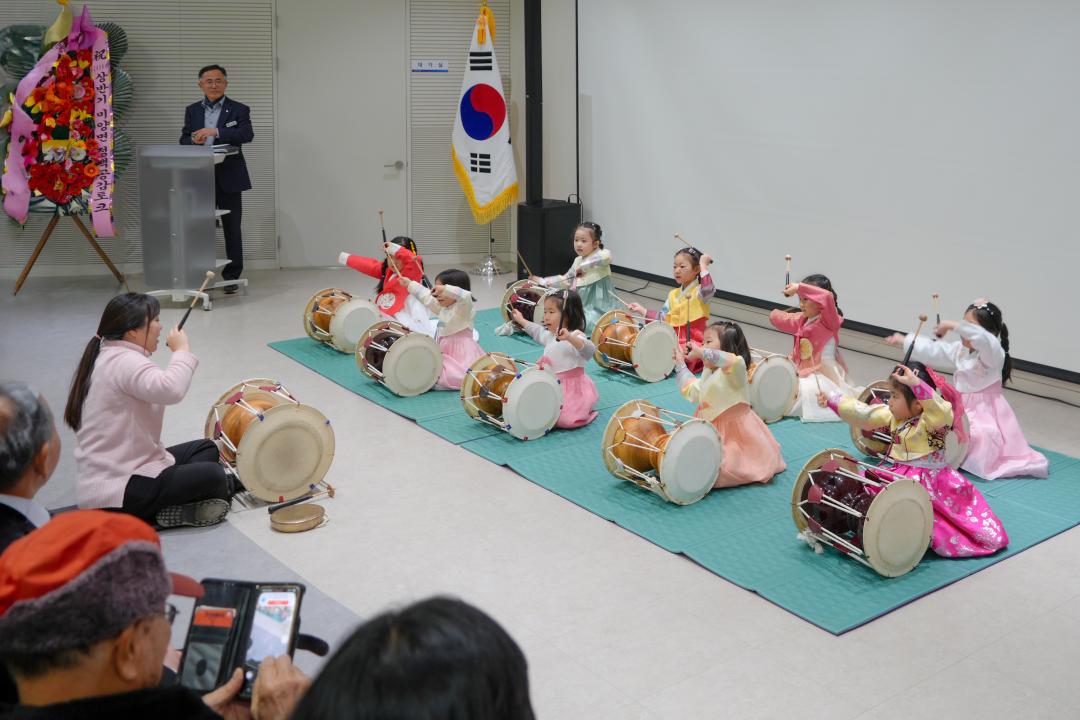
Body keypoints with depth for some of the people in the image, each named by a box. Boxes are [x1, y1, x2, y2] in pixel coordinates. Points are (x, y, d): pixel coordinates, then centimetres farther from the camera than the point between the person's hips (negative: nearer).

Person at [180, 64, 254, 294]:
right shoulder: (192, 110, 13)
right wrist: (193, 140, -13)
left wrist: (216, 131, -26)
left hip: (228, 179, -3)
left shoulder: (239, 110, 1)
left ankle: (231, 276, 12)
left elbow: (247, 134, -16)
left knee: (232, 229, 3)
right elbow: (183, 141, 11)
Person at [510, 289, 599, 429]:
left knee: (563, 418, -25)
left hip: (573, 389, -8)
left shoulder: (575, 336, -19)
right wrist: (521, 320, 43)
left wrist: (569, 338, -55)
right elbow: (538, 331, 33)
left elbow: (589, 350, -40)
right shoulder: (550, 335, 8)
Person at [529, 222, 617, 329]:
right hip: (583, 305, 8)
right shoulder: (577, 261, 13)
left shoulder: (601, 255, -11)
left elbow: (606, 256, -38)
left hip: (599, 305, -8)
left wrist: (584, 266, -34)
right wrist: (542, 281, 20)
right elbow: (566, 280, 25)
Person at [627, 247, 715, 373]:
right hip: (674, 340, 7)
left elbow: (708, 289, -32)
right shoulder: (673, 295, 15)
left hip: (693, 343, -7)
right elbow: (662, 317, 15)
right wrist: (642, 310, 8)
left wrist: (703, 265, -23)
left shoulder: (699, 292, -7)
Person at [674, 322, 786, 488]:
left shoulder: (734, 371, -14)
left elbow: (734, 361, -39)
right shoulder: (708, 374, 16)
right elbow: (692, 391, 28)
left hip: (735, 435, -9)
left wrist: (701, 352, -38)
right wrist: (680, 364, 27)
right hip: (713, 433, 9)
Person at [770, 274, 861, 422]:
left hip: (822, 375, -9)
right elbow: (779, 318, 24)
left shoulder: (829, 321, -15)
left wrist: (799, 287, -32)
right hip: (802, 372, 9)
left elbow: (827, 297, -37)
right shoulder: (802, 320, 9)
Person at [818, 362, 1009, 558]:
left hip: (928, 480, -7)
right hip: (895, 474, 8)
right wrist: (832, 400, 11)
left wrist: (915, 383, -50)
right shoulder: (893, 415, 7)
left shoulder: (932, 420, -17)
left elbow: (939, 410, -41)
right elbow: (864, 415, 13)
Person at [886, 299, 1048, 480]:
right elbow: (932, 351, 12)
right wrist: (904, 340, 14)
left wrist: (952, 325, -40)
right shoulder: (959, 349, 6)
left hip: (985, 411, -8)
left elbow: (981, 338, -41)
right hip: (961, 407, 8)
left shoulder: (994, 353, -19)